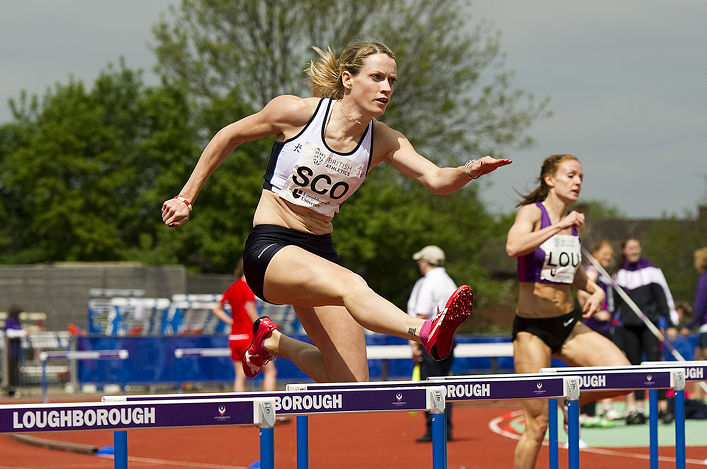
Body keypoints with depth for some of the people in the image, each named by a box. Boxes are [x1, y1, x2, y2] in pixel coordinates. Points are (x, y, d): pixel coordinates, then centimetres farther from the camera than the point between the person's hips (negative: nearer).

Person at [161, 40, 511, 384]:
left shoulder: (384, 142, 0)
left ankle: (271, 341, 24)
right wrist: (186, 198, 7)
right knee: (351, 285, -37)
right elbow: (228, 136, 4)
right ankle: (428, 332, -64)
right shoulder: (296, 112, -10)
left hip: (319, 252, 6)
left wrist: (469, 172, -35)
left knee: (352, 389, 0)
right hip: (270, 248, -6)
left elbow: (437, 180, -13)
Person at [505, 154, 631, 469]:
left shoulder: (573, 222, 9)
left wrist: (595, 290, 10)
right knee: (537, 426, -5)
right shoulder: (532, 212, -9)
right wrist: (558, 226, -32)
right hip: (532, 328, -6)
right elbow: (513, 247, -31)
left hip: (568, 325, 6)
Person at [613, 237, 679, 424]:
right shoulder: (620, 274, 11)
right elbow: (616, 302, 19)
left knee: (655, 363, -12)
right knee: (634, 365, 2)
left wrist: (670, 324, -4)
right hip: (628, 326, 3)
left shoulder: (651, 271, 1)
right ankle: (637, 410, 4)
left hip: (650, 324, -3)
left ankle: (663, 406, -13)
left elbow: (664, 298, 0)